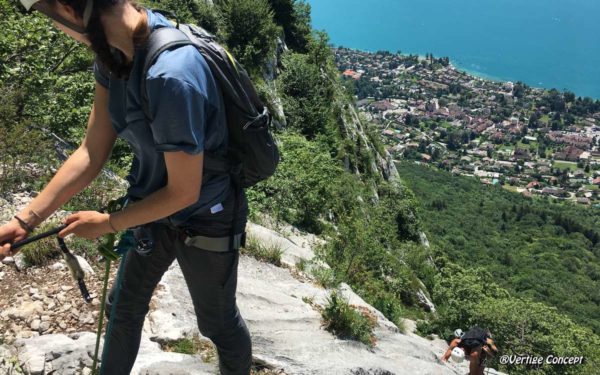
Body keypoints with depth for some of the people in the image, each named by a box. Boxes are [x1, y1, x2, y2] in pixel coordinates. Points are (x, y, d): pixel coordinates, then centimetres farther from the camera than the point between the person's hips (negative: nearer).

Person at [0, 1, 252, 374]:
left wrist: (108, 223, -12)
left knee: (218, 321, 18)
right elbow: (92, 153, -5)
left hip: (204, 222, -7)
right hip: (157, 209, 7)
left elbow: (184, 192, -26)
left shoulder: (171, 76, -37)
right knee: (124, 307, 24)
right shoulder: (115, 53, -11)